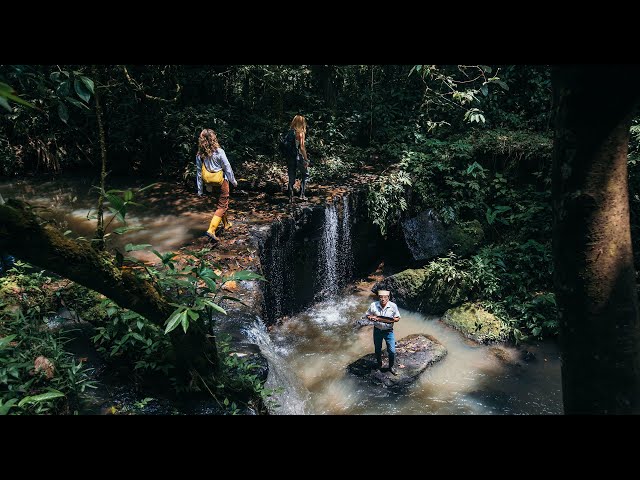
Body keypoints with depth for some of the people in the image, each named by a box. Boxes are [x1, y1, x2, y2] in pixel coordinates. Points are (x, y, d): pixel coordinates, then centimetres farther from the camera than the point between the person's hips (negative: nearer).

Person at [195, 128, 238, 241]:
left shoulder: (199, 155, -5)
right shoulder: (219, 152, -16)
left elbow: (199, 172, 0)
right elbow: (227, 168, -10)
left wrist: (200, 189, 7)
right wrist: (233, 181, 4)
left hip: (211, 184, 5)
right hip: (222, 181, -5)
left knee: (221, 203, 24)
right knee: (222, 206, 1)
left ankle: (226, 224, 39)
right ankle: (211, 230, -12)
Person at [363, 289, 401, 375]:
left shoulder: (393, 306, -13)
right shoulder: (373, 305, -13)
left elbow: (398, 318, -3)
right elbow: (367, 315, 1)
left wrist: (392, 320, -25)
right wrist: (371, 318, -22)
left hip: (388, 331, -1)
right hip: (377, 330, 1)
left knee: (392, 351, 1)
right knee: (377, 349, 18)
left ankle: (391, 366, 26)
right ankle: (379, 364, 44)